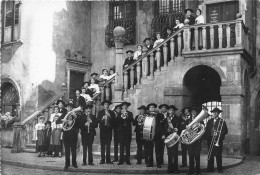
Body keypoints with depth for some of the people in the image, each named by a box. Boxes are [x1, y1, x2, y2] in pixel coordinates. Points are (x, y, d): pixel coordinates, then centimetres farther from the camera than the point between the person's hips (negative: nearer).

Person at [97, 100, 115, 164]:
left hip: (109, 129, 0)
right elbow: (98, 120, 2)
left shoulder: (111, 113, 10)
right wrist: (102, 118, -15)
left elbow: (114, 120, 1)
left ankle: (108, 159, 6)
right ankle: (102, 159, 2)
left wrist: (109, 116, -13)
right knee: (102, 145, -1)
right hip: (102, 129, 0)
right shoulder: (100, 112, 10)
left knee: (108, 145, 1)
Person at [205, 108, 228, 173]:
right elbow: (206, 130, 12)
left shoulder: (222, 121, 0)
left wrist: (219, 135, -14)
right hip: (210, 140, 3)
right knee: (210, 155, 4)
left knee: (218, 155, 0)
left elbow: (225, 131, -2)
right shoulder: (210, 121, 12)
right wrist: (207, 138, 0)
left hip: (218, 140, -3)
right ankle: (210, 168, 11)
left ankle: (219, 169, 10)